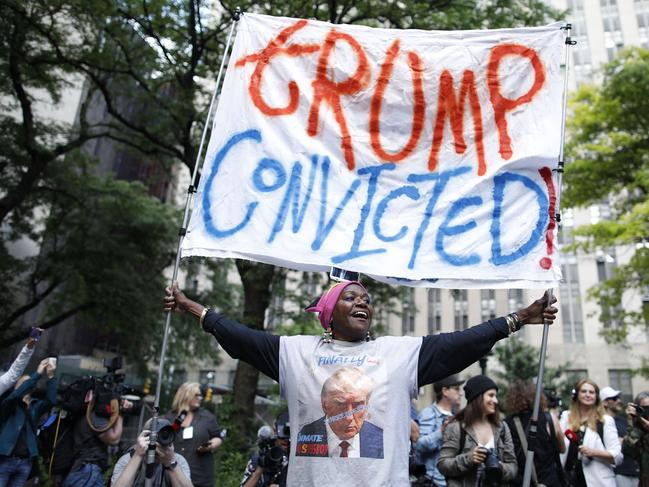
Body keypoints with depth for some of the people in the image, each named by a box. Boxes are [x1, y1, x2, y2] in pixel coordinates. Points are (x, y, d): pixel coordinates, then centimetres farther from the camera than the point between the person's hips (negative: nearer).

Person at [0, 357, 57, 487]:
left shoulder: (34, 407, 10)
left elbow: (51, 400, -6)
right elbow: (16, 394, -21)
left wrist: (51, 376, -15)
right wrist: (38, 374, -23)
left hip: (25, 462, 4)